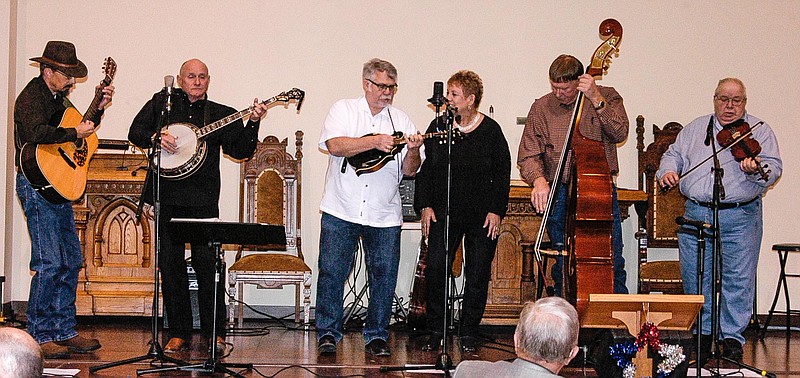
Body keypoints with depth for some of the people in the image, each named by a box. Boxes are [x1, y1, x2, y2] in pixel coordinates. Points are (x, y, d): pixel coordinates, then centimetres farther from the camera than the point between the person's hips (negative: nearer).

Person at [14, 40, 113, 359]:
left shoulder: (59, 97, 17)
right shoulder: (31, 97, -11)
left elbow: (83, 129, 28)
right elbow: (36, 132, -31)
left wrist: (99, 108, 15)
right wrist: (75, 133, -23)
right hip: (36, 183, -10)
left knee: (71, 261, 10)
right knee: (50, 263, -12)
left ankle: (64, 331, 17)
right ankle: (40, 337, -5)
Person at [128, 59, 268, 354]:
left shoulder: (220, 114, 10)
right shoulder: (162, 102, 12)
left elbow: (241, 151, 2)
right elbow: (135, 132, 10)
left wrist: (253, 123, -12)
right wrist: (156, 138, -9)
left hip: (203, 198, -1)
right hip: (167, 194, 1)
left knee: (206, 261, -5)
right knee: (170, 264, 5)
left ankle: (215, 333, 6)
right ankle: (179, 333, 15)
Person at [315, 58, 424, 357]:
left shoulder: (401, 121, 10)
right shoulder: (344, 109, 4)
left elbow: (409, 170, 5)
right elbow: (334, 145, -15)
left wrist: (412, 151, -16)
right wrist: (375, 142, -23)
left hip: (385, 215, 2)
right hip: (341, 210, -2)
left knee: (384, 274, 3)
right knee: (331, 271, -1)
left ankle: (377, 336, 16)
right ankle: (328, 333, 13)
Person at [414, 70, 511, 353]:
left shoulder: (490, 130, -1)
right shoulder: (438, 126, 4)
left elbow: (503, 173, 2)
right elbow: (425, 169, 8)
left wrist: (496, 210, -5)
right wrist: (425, 206, 0)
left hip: (483, 215, -1)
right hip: (445, 212, 1)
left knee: (478, 274, 3)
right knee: (436, 268, -10)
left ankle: (469, 334, 15)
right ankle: (435, 332, 3)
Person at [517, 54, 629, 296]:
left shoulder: (607, 98, 2)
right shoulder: (542, 108, 6)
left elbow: (619, 133, -14)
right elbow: (528, 156, 3)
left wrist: (597, 100, -22)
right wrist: (539, 179, -17)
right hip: (559, 196, 2)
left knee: (612, 265, -5)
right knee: (563, 267, 5)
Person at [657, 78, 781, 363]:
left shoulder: (759, 131, 6)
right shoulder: (696, 128, 18)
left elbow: (774, 168, -4)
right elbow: (674, 154, 19)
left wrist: (756, 169, -25)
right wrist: (668, 170, -3)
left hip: (740, 216, -3)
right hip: (696, 213, 3)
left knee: (738, 279, -3)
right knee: (695, 277, 6)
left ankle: (732, 336, 9)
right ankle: (702, 333, 20)